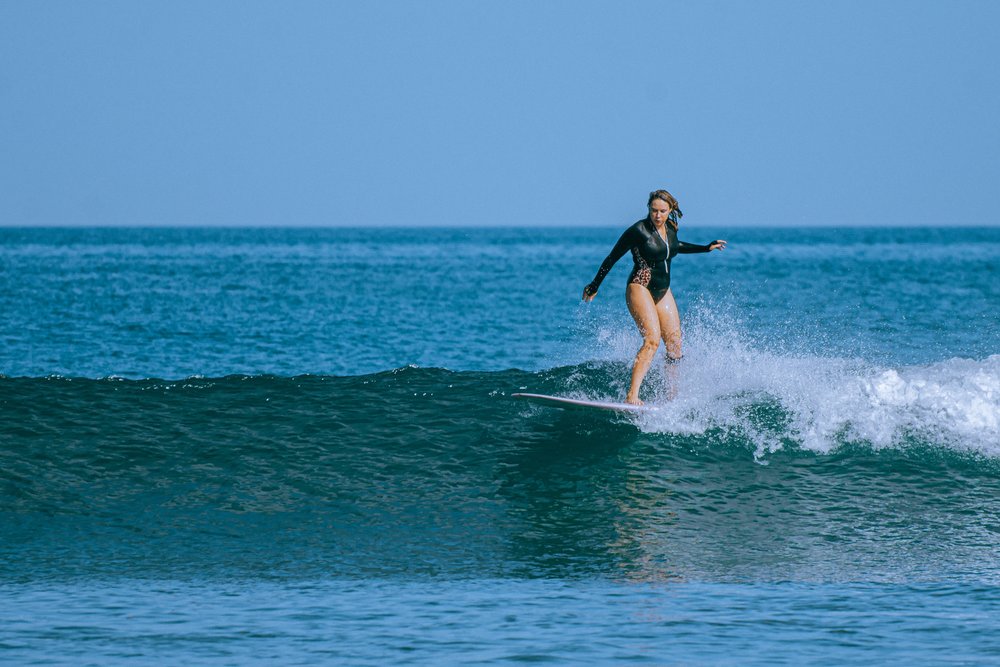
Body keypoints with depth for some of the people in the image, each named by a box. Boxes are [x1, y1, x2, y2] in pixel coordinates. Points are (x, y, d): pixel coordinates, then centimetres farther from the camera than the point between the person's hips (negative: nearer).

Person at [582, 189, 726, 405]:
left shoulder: (670, 228, 5)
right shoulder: (639, 230, -15)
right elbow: (613, 257, -7)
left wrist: (706, 248, 30)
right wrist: (594, 287, -2)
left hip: (662, 291, 8)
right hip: (640, 288, -8)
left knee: (674, 343, 4)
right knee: (652, 340, -24)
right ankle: (632, 396, -32)